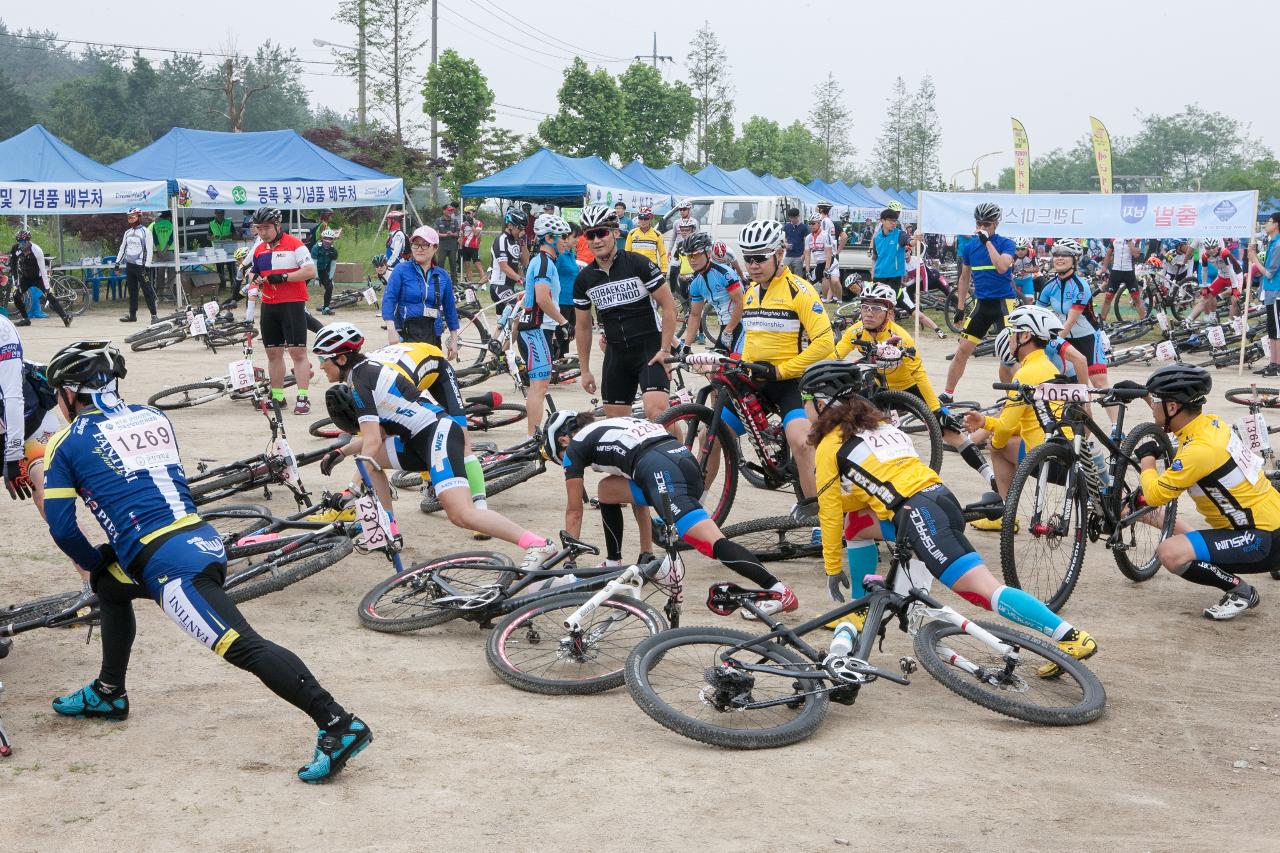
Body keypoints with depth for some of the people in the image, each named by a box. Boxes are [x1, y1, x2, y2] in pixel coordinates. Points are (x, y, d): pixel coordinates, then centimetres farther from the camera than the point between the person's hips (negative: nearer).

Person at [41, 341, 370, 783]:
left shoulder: (67, 443, 4)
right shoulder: (154, 417, 20)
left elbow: (61, 528, 2)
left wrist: (95, 564, 22)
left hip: (169, 564, -8)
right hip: (204, 541, 8)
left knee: (244, 647, -18)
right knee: (111, 584, 32)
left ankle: (339, 725, -28)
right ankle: (109, 693, 39)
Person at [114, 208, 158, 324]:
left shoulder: (145, 232, -5)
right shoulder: (127, 232, 14)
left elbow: (149, 250, -10)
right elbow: (122, 248, 20)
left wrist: (146, 266, -15)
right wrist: (118, 262, 14)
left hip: (140, 265, -7)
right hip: (129, 265, 7)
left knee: (147, 291, -8)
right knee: (132, 291, 10)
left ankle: (153, 315, -7)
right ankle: (132, 315, 15)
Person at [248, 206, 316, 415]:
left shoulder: (294, 244, -6)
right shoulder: (259, 250, 14)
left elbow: (310, 271, -13)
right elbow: (256, 276, 25)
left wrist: (284, 277, -20)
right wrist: (256, 281, 2)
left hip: (293, 304, -7)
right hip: (269, 306, 7)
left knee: (298, 352, -8)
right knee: (273, 353, 9)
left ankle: (303, 398, -8)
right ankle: (277, 397, 17)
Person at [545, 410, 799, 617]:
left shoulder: (575, 447, 16)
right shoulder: (606, 427, 37)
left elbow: (574, 511, 20)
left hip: (661, 471, -9)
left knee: (711, 543, -19)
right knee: (606, 490, 28)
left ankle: (778, 591, -30)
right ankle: (613, 566, 30)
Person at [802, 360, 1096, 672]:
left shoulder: (829, 444, 7)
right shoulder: (878, 422, 29)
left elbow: (830, 511, 9)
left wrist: (833, 569, 19)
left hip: (917, 512, -9)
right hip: (941, 495, 9)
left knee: (983, 589, -17)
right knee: (854, 522, 26)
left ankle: (1071, 637, -28)